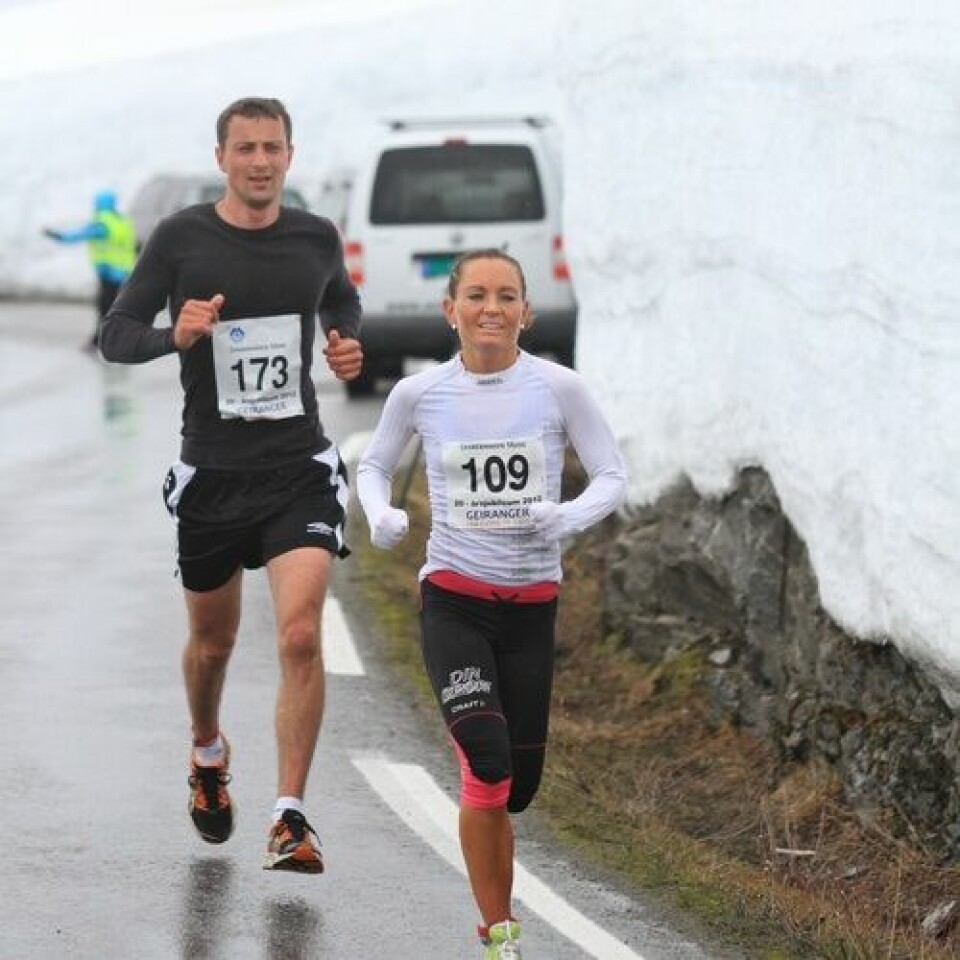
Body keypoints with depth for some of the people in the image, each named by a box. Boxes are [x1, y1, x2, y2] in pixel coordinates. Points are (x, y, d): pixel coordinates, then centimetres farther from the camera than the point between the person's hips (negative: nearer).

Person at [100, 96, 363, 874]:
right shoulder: (180, 240, -5)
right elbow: (117, 336, -2)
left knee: (300, 637, -17)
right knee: (213, 641, 16)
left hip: (299, 468, 0)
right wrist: (175, 335, -22)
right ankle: (208, 753, 48)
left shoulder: (316, 238, 2)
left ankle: (291, 818, -12)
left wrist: (347, 345, 1)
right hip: (211, 473, 0)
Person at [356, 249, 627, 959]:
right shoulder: (420, 394, -2)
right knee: (487, 760, -19)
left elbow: (613, 476, 1)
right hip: (453, 600, -1)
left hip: (531, 605, 1)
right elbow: (374, 465, 14)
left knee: (519, 781, 6)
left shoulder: (558, 388, -4)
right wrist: (380, 514, -7)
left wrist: (570, 517, -19)